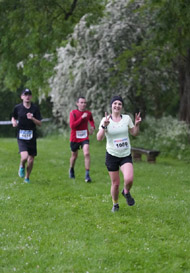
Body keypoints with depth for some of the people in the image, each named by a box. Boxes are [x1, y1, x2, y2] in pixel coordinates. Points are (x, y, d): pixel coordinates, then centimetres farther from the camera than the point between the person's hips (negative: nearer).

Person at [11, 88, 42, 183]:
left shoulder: (35, 108, 0)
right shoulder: (17, 108, 1)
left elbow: (39, 123, -1)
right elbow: (13, 117, 19)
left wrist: (32, 118, -19)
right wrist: (14, 122, -3)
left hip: (32, 137, 2)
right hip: (21, 137, -1)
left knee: (31, 160, 3)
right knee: (24, 157, -21)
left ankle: (27, 177, 27)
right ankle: (22, 167, 14)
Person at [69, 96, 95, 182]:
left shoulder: (88, 113, 2)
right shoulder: (73, 113, -10)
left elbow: (91, 120, 26)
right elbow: (72, 125, -22)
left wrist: (92, 127, 6)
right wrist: (81, 118, -26)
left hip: (84, 137, 1)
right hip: (74, 138, -1)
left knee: (86, 153, -19)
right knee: (74, 156, 14)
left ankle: (87, 175, -17)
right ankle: (71, 170, 43)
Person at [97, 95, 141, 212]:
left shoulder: (127, 118, -1)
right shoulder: (106, 120, -7)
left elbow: (134, 133, 12)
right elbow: (99, 138, -16)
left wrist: (137, 124, -7)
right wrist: (104, 126, -31)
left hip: (126, 155, 1)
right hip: (112, 155, -1)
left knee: (129, 179, -21)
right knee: (115, 183, 4)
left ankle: (126, 192, 13)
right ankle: (115, 204, 29)